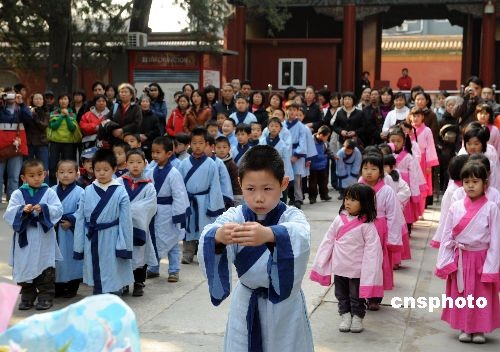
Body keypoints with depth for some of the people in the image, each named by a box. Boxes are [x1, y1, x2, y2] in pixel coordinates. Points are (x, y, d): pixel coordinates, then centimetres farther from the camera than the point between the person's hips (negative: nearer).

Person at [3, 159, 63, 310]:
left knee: (45, 269, 4)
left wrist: (43, 208, -26)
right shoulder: (18, 194, 2)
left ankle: (46, 297, 14)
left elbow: (58, 210, -10)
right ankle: (27, 297, 23)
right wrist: (22, 210, -25)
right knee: (24, 268, 9)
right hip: (24, 238, 1)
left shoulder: (49, 192, 1)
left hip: (44, 238, -1)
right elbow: (9, 213, -8)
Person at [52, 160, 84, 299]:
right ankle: (58, 287, 24)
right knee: (57, 258, 12)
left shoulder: (80, 193, -10)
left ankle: (72, 287, 18)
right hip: (55, 232, 4)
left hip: (72, 232, -4)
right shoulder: (52, 191, 3)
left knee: (71, 258, 4)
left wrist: (71, 221, -19)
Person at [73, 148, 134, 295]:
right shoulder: (87, 192, 0)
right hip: (92, 241, 3)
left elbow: (125, 221, -6)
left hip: (111, 242, -3)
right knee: (96, 278, 16)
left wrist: (125, 247, -8)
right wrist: (78, 247, 3)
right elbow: (80, 220, 3)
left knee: (112, 280, 5)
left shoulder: (120, 192, -8)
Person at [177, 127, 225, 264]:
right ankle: (187, 255, 27)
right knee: (188, 228, 14)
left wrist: (213, 207, -8)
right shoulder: (184, 164, -2)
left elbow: (214, 186, -7)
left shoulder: (211, 164, -9)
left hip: (203, 201, -3)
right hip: (188, 201, 3)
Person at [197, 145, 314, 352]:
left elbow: (300, 236, -40)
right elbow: (207, 238, -31)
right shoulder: (234, 216, -9)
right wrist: (217, 236, -56)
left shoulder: (292, 216, -14)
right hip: (246, 304, 2)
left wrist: (270, 235, -62)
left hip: (284, 305, -2)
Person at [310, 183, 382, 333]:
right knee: (341, 295, 17)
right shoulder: (339, 219, -4)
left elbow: (372, 249, -16)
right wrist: (320, 264, 2)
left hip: (357, 270, -4)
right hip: (339, 268, 4)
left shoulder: (367, 225, -16)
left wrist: (369, 274, -19)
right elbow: (328, 241, 2)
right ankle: (345, 316, 33)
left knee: (357, 296, 14)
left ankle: (357, 317, 32)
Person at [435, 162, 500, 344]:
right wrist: (444, 263, -4)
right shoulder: (455, 207, -2)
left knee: (481, 295, 8)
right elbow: (446, 237, 1)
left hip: (481, 259, -2)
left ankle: (479, 329, 22)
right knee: (461, 294, 10)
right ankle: (464, 328, 24)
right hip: (460, 259, 2)